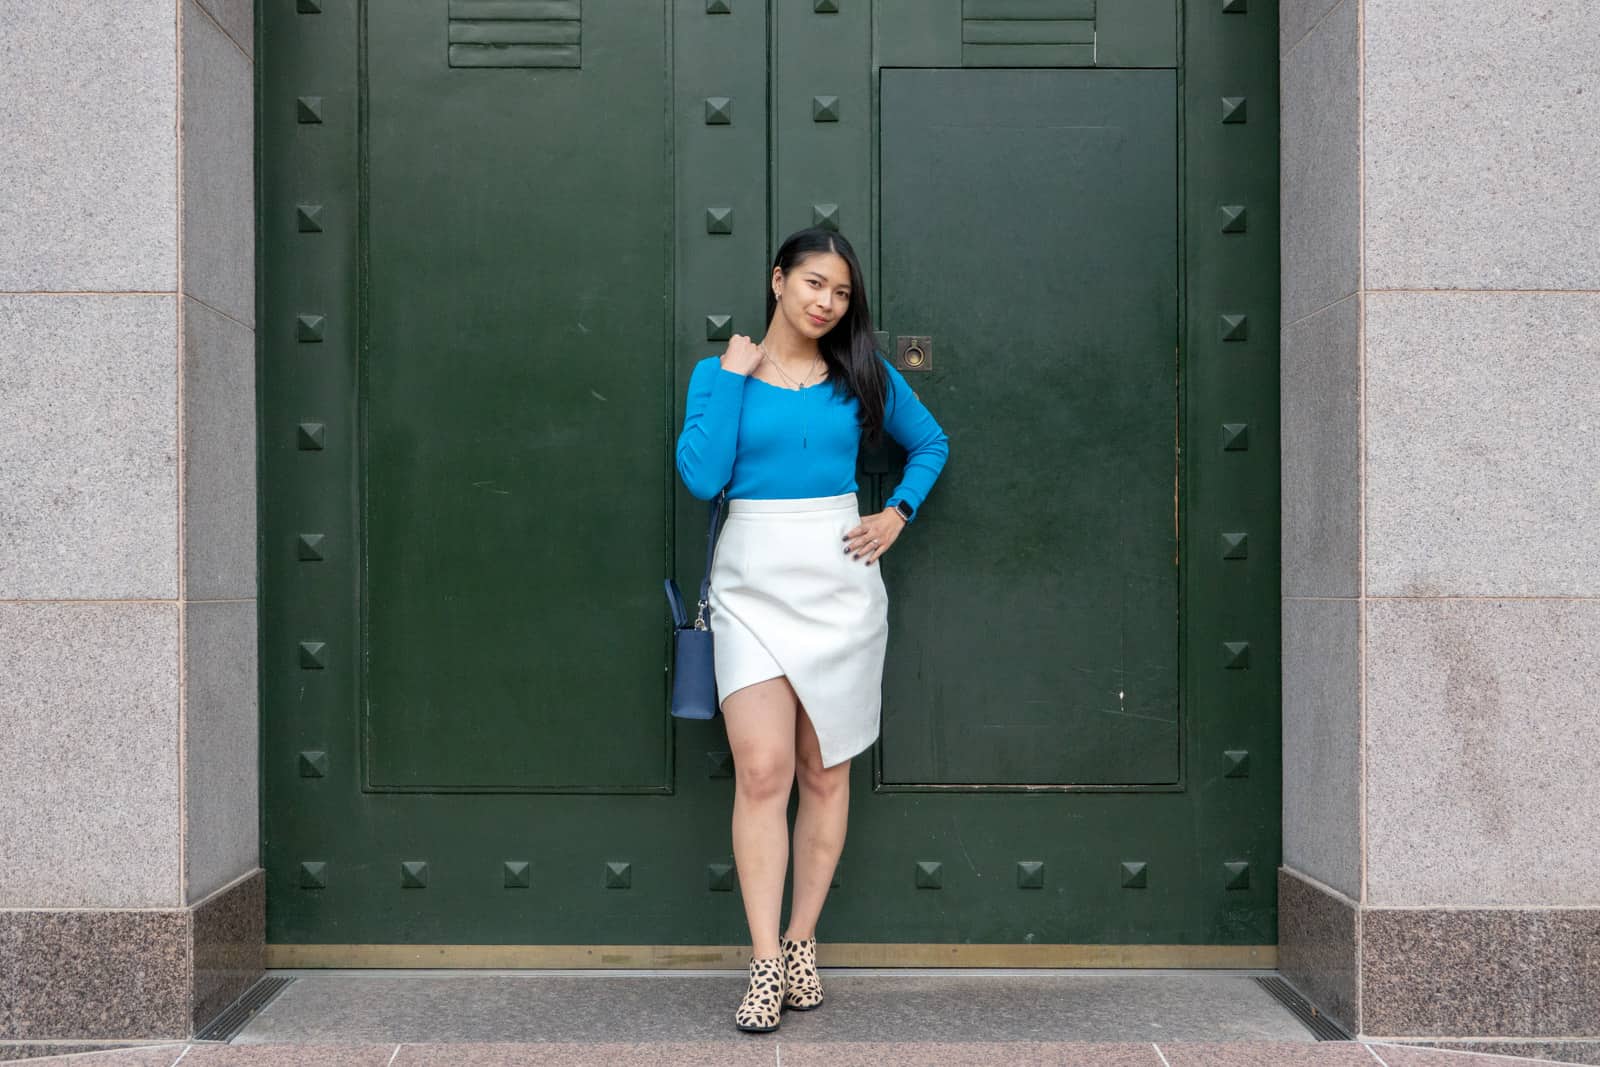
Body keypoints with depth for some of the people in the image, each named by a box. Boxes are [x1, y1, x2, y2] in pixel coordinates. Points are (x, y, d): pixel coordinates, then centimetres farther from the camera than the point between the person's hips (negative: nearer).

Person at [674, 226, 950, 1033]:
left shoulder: (863, 374, 8)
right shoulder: (719, 371, 4)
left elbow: (930, 443, 20)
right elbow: (701, 476, -9)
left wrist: (897, 513, 5)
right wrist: (732, 376, -7)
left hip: (839, 581, 2)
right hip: (751, 584, -2)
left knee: (825, 774, 5)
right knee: (762, 770, -11)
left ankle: (801, 943, 16)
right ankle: (766, 964, -6)